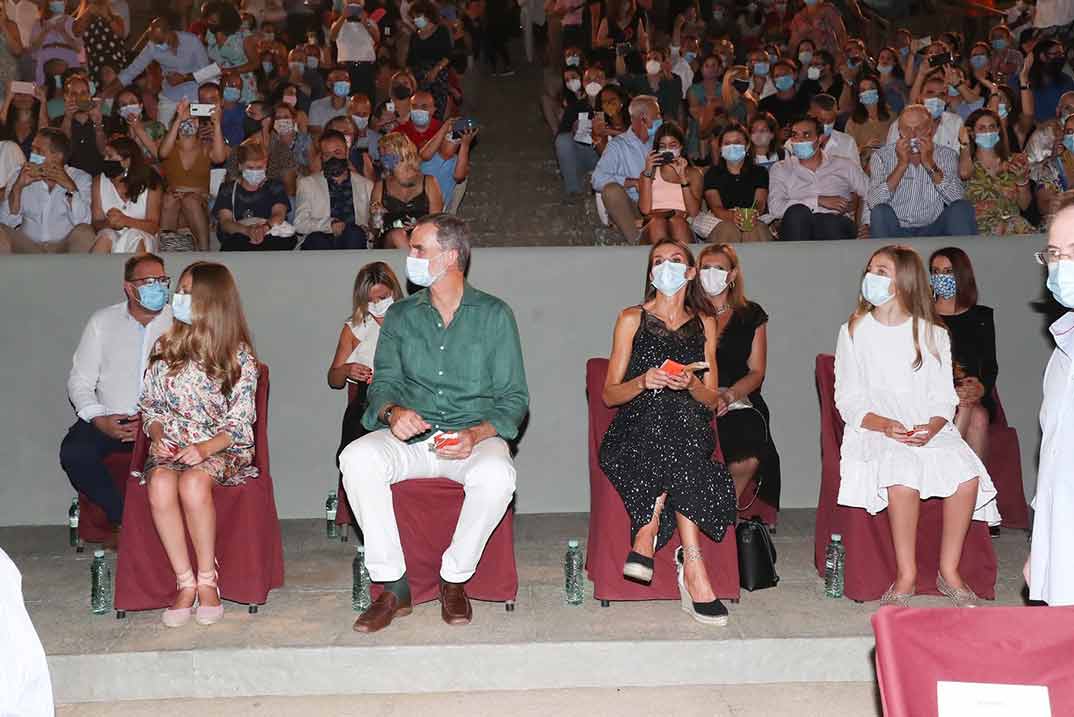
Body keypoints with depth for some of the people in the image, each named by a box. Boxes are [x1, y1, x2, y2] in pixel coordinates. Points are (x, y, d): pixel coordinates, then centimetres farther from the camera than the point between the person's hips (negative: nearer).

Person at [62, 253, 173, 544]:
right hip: (109, 419, 2)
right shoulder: (102, 322, 9)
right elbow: (79, 381, 7)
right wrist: (100, 419, -11)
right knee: (73, 452, -26)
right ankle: (121, 518, -9)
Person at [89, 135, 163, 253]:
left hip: (141, 240, -2)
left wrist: (126, 221, -28)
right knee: (107, 235, -32)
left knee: (133, 236, -34)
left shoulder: (150, 183, -4)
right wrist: (109, 223, -24)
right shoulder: (99, 182, 5)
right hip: (110, 239, 2)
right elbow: (96, 223, 1)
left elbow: (154, 226, -10)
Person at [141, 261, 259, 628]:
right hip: (169, 447, 3)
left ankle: (208, 580, -20)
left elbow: (240, 423, -3)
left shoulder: (239, 356, 1)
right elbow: (150, 406, 15)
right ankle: (186, 583, -23)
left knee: (193, 482, -36)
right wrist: (157, 435, -6)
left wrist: (206, 447, -19)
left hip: (223, 449, -3)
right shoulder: (165, 348, 11)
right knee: (161, 484, -32)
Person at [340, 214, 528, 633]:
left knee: (497, 474, -36)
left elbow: (514, 397, 2)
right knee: (357, 458, -29)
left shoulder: (494, 315, 6)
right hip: (409, 437, 2)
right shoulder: (400, 316, 15)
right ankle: (393, 587, -20)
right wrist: (393, 411, -14)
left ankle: (455, 580, -12)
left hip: (475, 437, -2)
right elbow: (384, 382, 11)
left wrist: (477, 434, -17)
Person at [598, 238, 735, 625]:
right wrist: (643, 382, -11)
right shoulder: (632, 319, 13)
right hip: (633, 432, -1)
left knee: (678, 412, -35)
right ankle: (692, 564, -37)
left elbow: (711, 399, 14)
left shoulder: (704, 323, 19)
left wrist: (691, 383, -8)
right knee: (667, 411, -36)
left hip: (688, 429, 1)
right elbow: (609, 394, 9)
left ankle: (647, 534, -31)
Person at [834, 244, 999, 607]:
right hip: (874, 428, -2)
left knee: (968, 475, -27)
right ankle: (906, 576, -20)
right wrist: (885, 425, -17)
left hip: (931, 427, 2)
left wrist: (931, 428, -15)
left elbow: (944, 399, 7)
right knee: (903, 477, -34)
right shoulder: (854, 332, 8)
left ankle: (949, 570, -10)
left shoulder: (933, 334, 12)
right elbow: (848, 400, 2)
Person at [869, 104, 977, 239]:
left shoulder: (947, 156, 4)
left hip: (933, 229, 1)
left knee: (962, 208, -21)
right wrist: (902, 164, -16)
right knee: (880, 211, -28)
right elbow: (874, 203, -13)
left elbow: (957, 199, -11)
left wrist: (930, 164, -15)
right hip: (895, 231, -1)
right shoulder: (882, 156, 0)